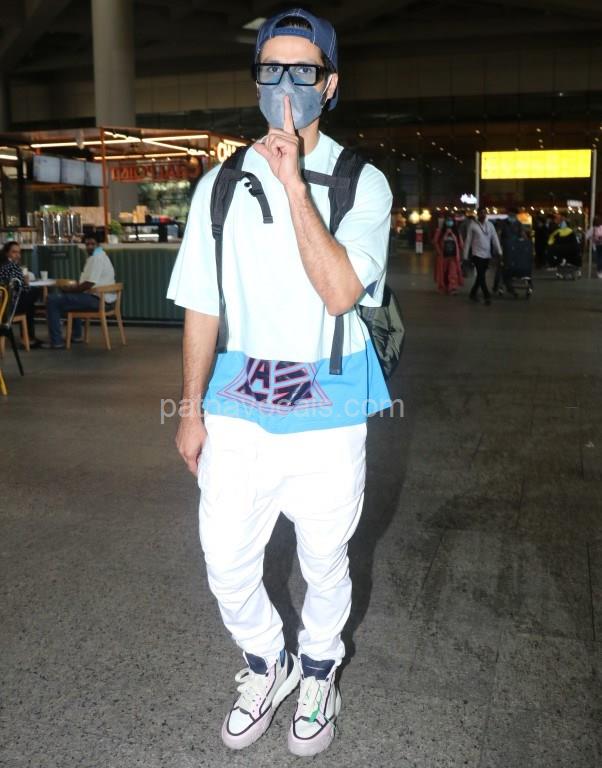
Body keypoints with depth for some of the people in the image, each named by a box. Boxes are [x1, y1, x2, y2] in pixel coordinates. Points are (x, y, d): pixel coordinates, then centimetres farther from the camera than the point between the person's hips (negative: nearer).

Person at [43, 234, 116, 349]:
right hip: (100, 297, 11)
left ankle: (56, 341, -8)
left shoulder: (96, 258, -16)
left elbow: (88, 285, -22)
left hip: (97, 300, -11)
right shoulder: (99, 255, 17)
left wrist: (70, 289, -8)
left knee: (52, 300, -11)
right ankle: (76, 335, 34)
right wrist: (73, 287, 7)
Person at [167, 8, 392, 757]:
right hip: (237, 412, 2)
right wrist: (192, 408, 7)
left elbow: (339, 292, -21)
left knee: (323, 562, 15)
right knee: (226, 564, 9)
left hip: (326, 415, -2)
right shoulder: (221, 185, 3)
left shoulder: (362, 184, -5)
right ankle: (267, 664, 41)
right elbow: (201, 308, 6)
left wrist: (295, 183, -22)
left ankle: (318, 675, 45)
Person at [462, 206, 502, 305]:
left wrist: (499, 252, -8)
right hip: (477, 254, -4)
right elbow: (468, 240, -2)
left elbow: (495, 239, 2)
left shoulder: (490, 224, 6)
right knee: (481, 276, -10)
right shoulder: (473, 225, -4)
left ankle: (473, 293, 27)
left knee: (480, 276, 12)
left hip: (487, 255, 4)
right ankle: (487, 296, -7)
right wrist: (465, 256, -3)